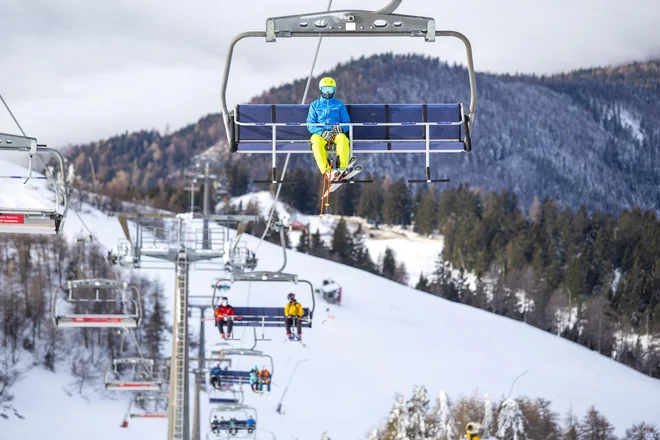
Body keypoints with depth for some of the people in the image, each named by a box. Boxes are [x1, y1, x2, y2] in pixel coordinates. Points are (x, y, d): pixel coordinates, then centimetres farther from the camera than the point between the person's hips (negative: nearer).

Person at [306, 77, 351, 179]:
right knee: (316, 142, -37)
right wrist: (322, 132, -13)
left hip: (336, 133, 0)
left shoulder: (339, 105, 19)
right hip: (319, 133, 0)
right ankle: (326, 170, -47)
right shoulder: (315, 105, 18)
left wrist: (340, 128, -11)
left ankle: (343, 168, -46)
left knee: (343, 139, -36)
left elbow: (346, 123, 14)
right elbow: (310, 125, 7)